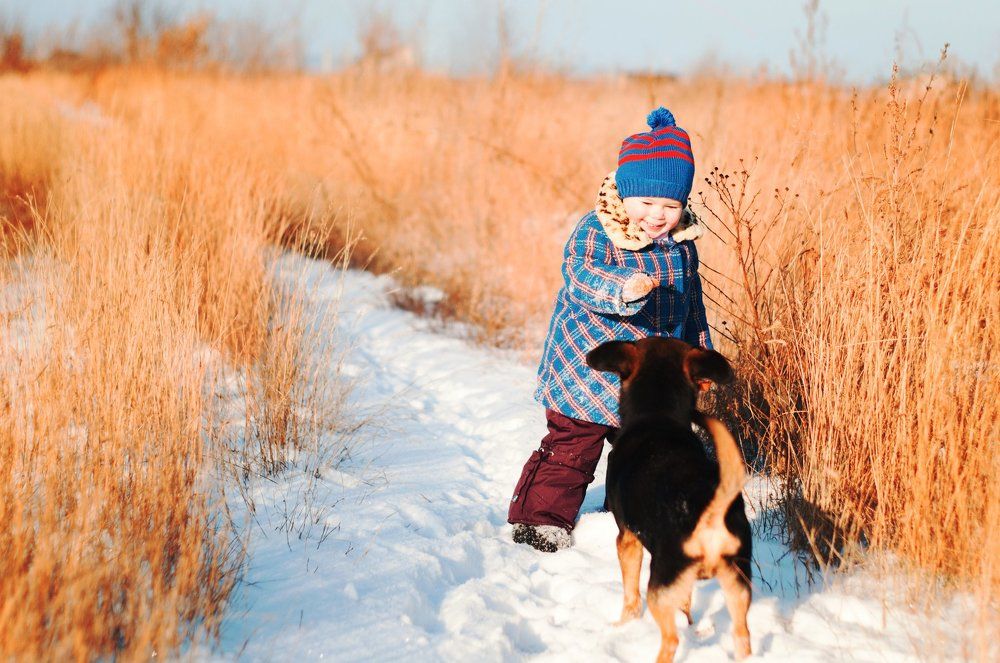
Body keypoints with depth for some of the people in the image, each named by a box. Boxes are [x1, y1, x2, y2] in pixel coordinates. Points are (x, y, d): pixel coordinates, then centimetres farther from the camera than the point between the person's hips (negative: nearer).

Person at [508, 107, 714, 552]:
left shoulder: (681, 243, 4)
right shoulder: (596, 231, -14)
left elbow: (691, 300, 18)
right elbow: (578, 275, -31)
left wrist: (699, 346, 24)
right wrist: (623, 287, -48)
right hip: (587, 374, -6)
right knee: (571, 448, -3)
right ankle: (541, 518, 10)